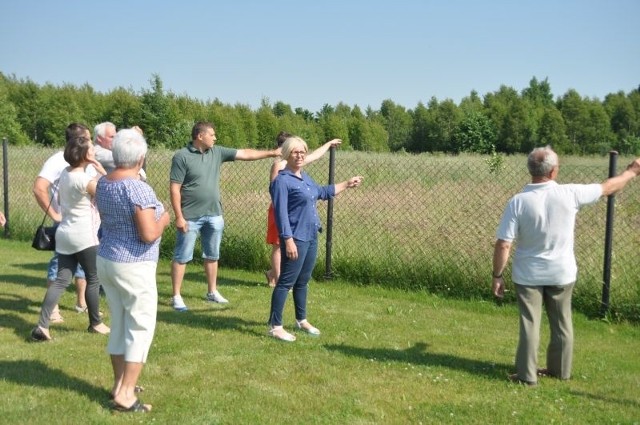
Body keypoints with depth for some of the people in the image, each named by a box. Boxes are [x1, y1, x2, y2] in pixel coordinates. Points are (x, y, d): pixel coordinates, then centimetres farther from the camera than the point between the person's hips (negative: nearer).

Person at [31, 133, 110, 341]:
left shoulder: (65, 173, 7)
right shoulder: (85, 179, -19)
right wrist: (102, 172, -8)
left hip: (64, 233, 8)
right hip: (85, 236, -8)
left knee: (61, 280, 6)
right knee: (94, 279, 9)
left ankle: (42, 325, -3)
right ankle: (95, 323, 22)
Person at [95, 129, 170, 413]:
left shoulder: (103, 184, 5)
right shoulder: (138, 189, -22)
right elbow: (149, 234, -24)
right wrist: (163, 219, -6)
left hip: (106, 261, 8)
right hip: (134, 267, -8)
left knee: (119, 325, 17)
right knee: (140, 328, 2)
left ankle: (119, 384, 27)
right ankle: (125, 395, 3)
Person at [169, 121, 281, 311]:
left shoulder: (217, 152, 5)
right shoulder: (182, 157, -11)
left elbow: (245, 154, 8)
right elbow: (174, 189, -13)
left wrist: (272, 153, 5)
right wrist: (179, 216, -17)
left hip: (214, 215, 6)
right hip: (190, 217, -6)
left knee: (212, 256, 16)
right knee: (182, 257, 2)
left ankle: (212, 292, 29)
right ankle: (176, 296, 10)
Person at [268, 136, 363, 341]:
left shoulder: (305, 177, 13)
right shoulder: (282, 180, -14)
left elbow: (322, 192, 31)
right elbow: (281, 213, -19)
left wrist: (347, 184, 36)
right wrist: (288, 240, -24)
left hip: (311, 237, 9)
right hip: (295, 239, -9)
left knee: (302, 281, 18)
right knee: (286, 282, -5)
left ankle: (301, 320, 31)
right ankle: (275, 326, 1)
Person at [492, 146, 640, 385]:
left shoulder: (518, 202, -17)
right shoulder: (570, 194, -13)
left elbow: (503, 245, -17)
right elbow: (607, 188, 4)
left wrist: (497, 276, -6)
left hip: (528, 275, -2)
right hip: (562, 273, 2)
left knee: (529, 324, 8)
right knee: (561, 323, 18)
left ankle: (527, 375, 12)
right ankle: (560, 370, 32)